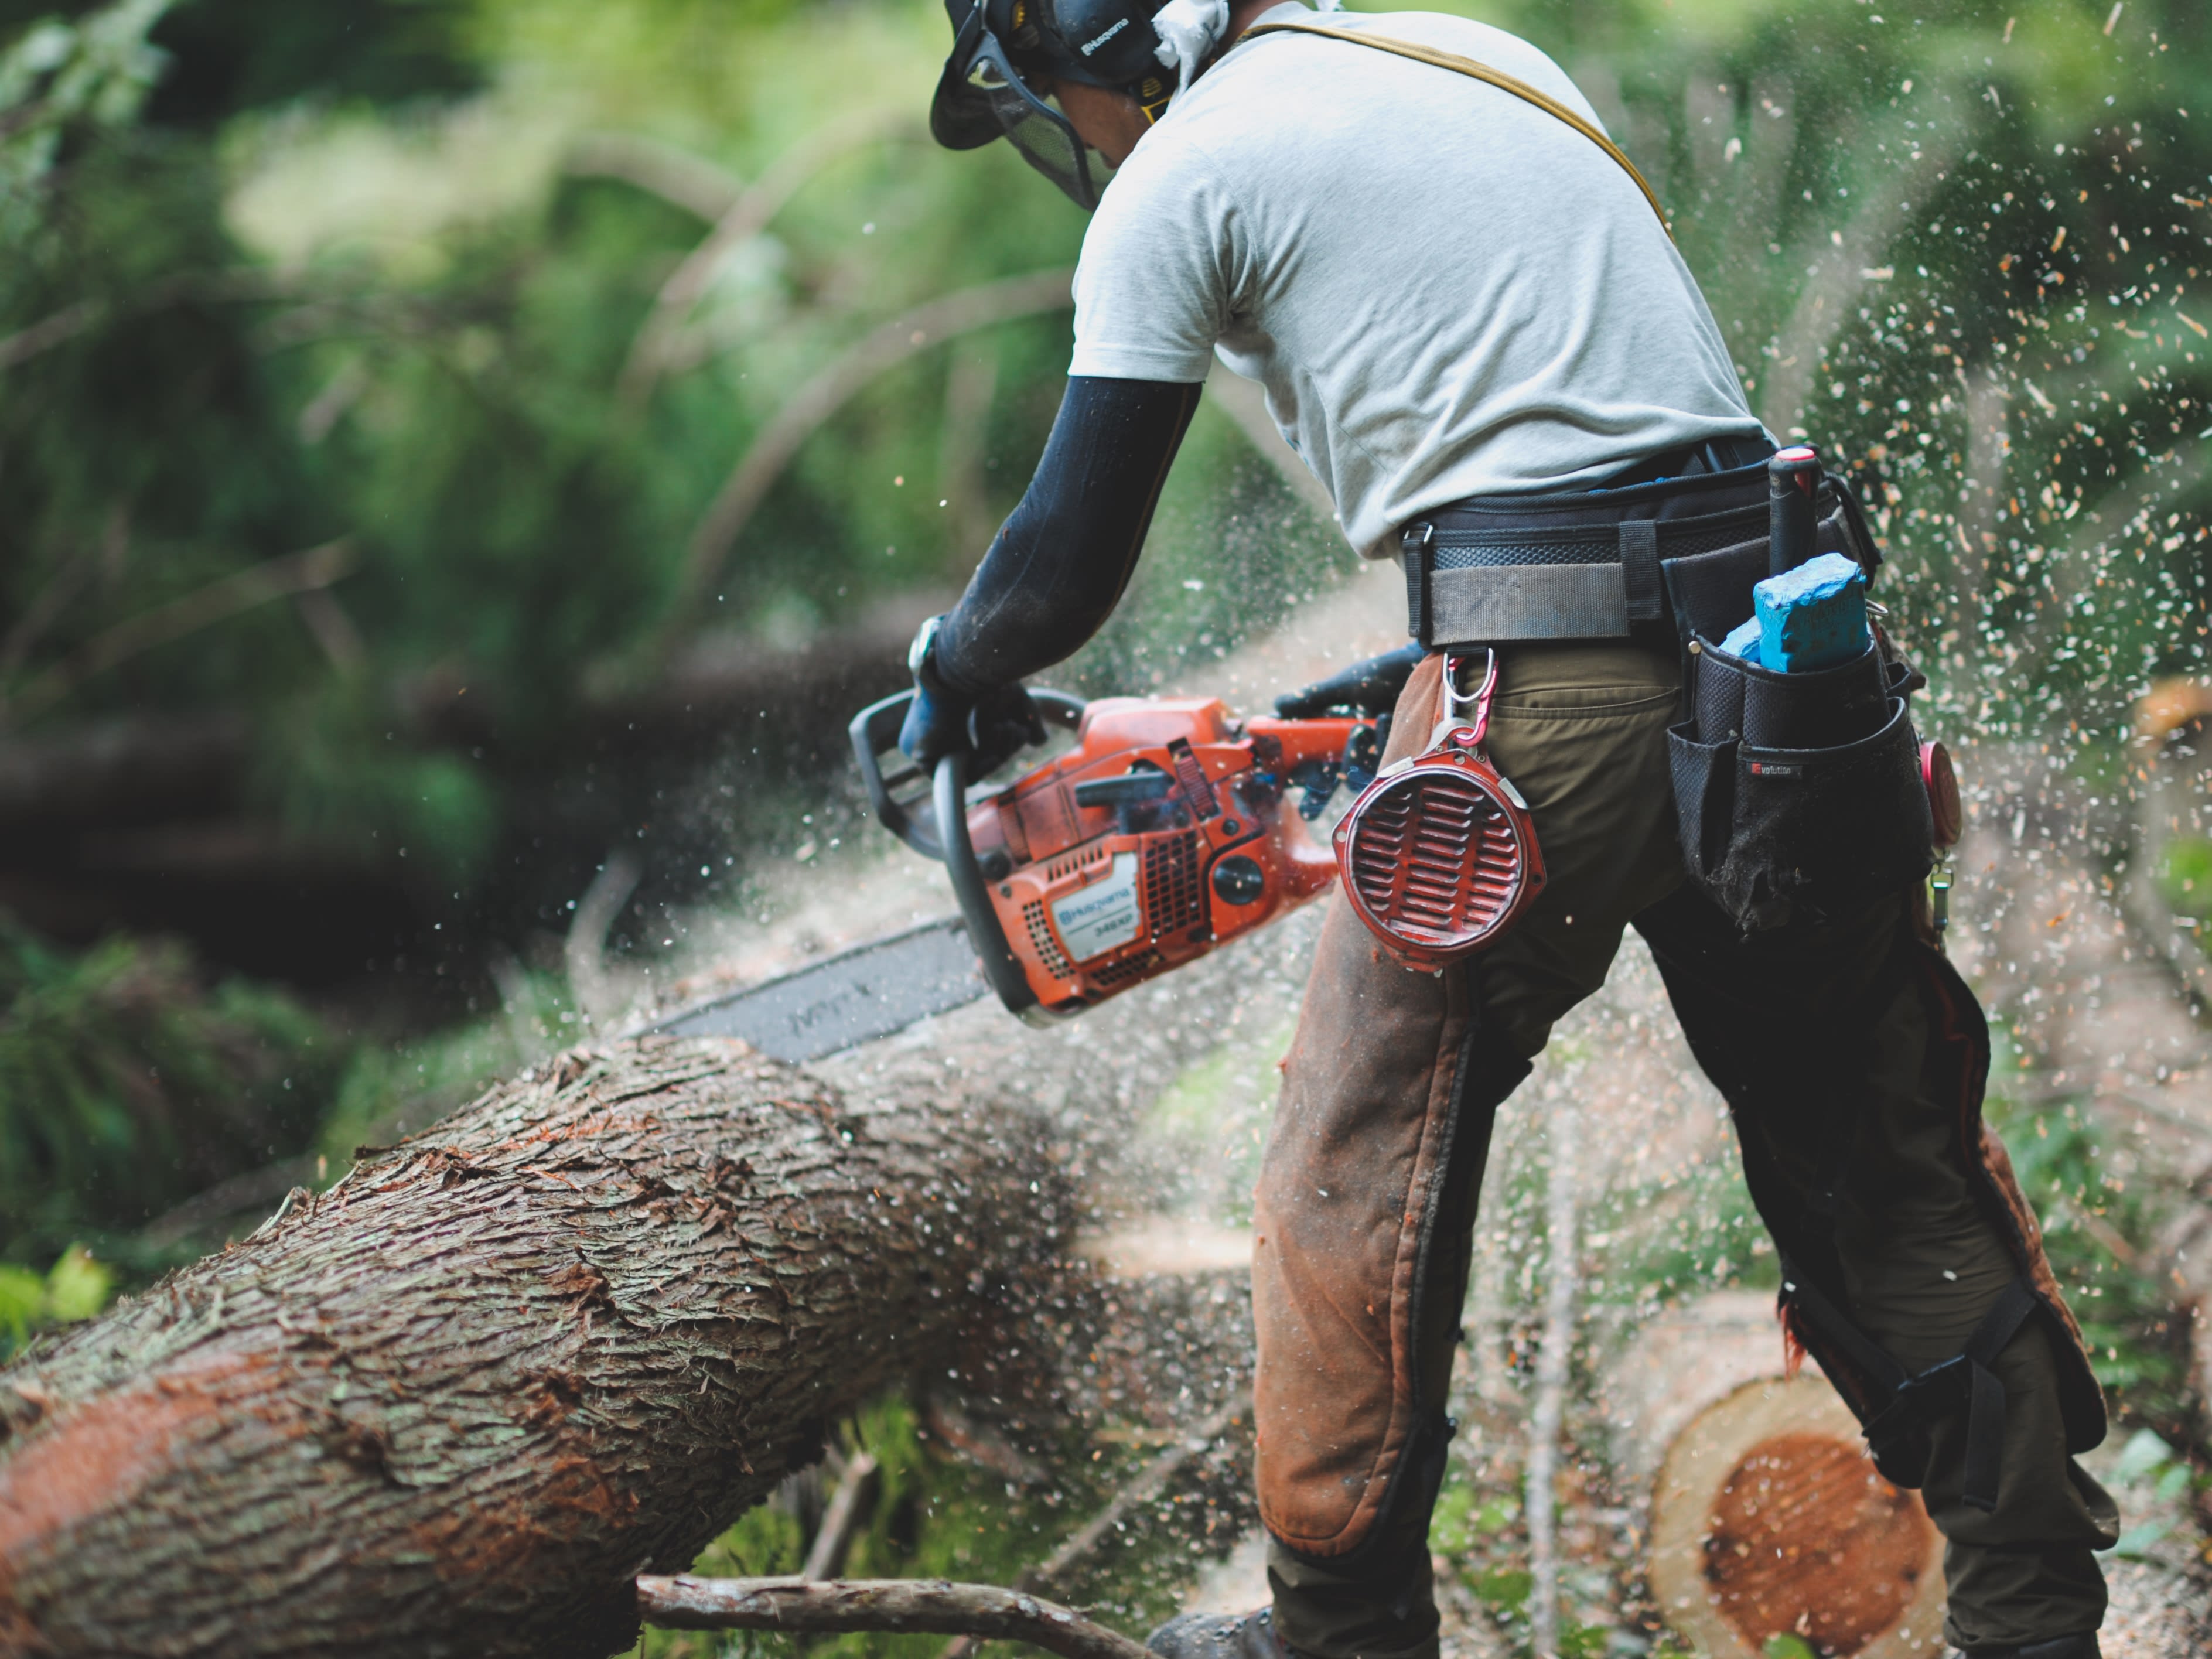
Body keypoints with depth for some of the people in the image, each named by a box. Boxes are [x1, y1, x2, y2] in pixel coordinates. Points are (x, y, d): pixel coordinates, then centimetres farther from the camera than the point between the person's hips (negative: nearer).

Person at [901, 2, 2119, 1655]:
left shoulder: (1181, 174, 1)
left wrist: (952, 680, 22)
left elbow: (1068, 565, 2)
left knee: (1361, 1195, 9)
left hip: (1552, 706, -7)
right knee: (1891, 1173, 15)